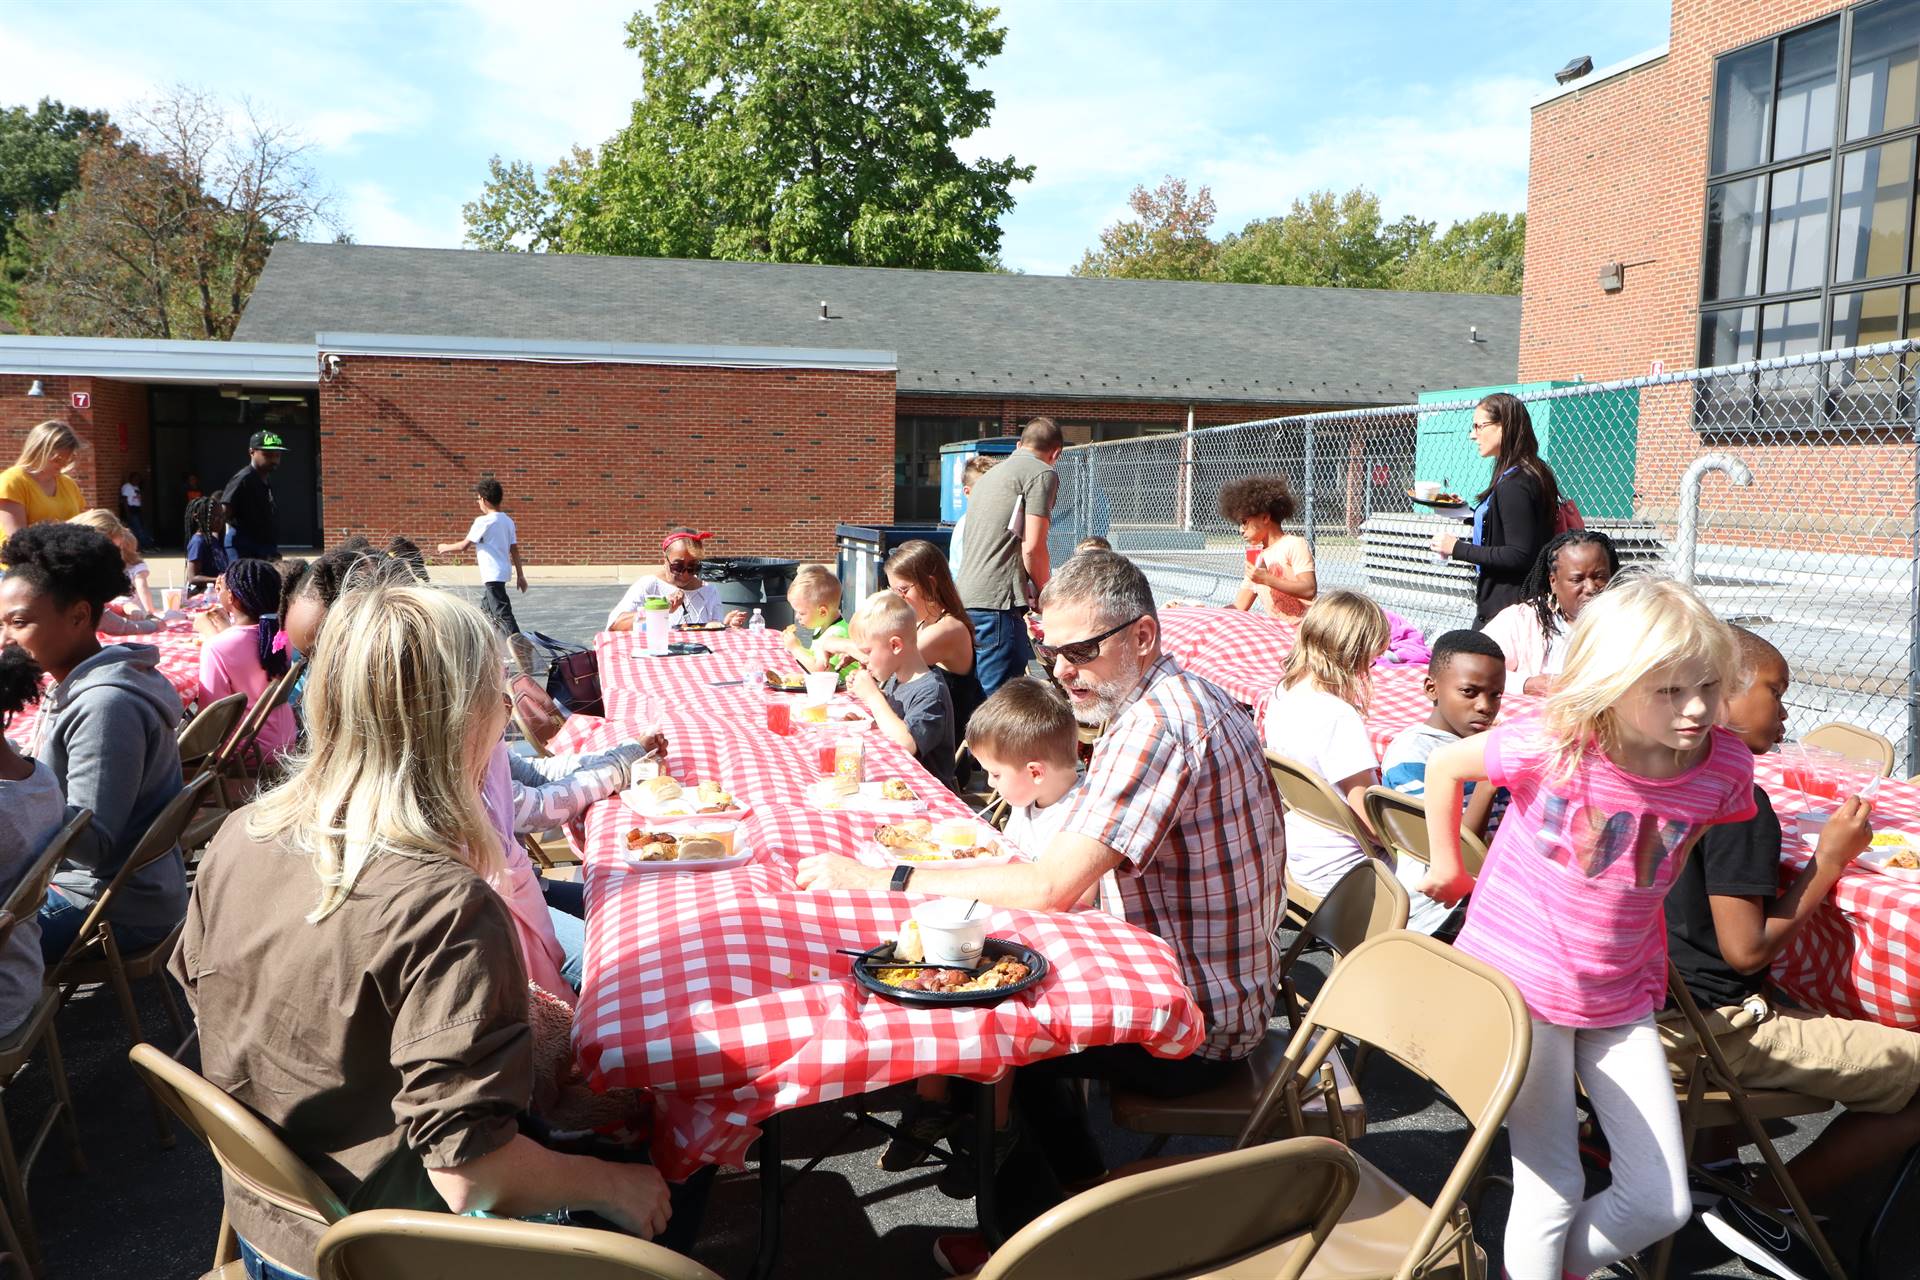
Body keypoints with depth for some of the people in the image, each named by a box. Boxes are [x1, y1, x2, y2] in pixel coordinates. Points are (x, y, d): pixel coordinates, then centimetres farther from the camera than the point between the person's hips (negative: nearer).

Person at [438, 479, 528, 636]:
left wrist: (445, 548, 8)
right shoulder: (508, 521, 8)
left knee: (503, 614, -11)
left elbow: (464, 545, -10)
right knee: (486, 609, 23)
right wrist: (520, 575, 13)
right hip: (504, 572, 9)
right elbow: (514, 549, 9)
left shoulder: (483, 521, -14)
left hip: (493, 574, -9)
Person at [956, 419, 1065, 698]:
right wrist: (1044, 595, 6)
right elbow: (1032, 548, -10)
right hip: (997, 602, -8)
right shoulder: (1043, 473, -1)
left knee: (975, 696, 13)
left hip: (965, 599, 9)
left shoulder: (989, 476, 25)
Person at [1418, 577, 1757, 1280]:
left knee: (1662, 1203, 7)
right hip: (1518, 983, -4)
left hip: (1623, 997, 4)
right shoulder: (1551, 744, -24)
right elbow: (1445, 765, -5)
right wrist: (1446, 864, 4)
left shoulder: (1725, 766, -13)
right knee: (1551, 1190, 3)